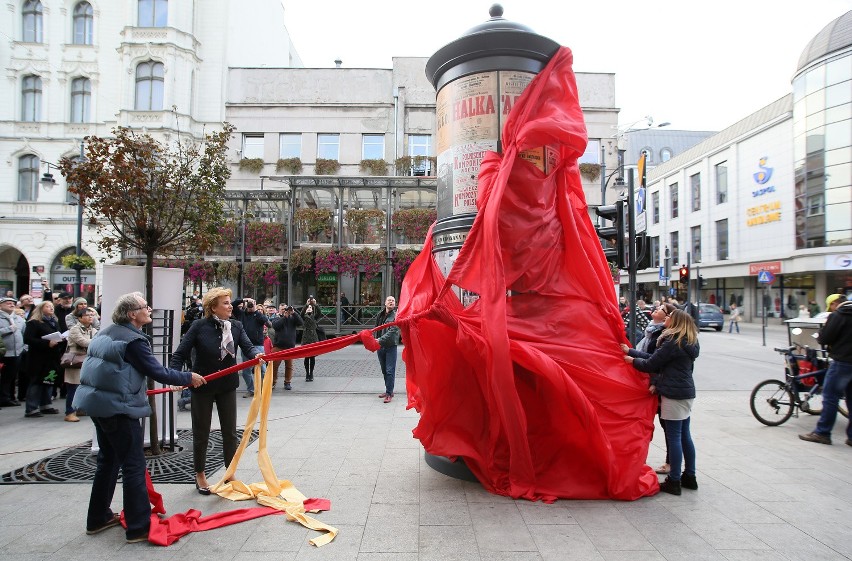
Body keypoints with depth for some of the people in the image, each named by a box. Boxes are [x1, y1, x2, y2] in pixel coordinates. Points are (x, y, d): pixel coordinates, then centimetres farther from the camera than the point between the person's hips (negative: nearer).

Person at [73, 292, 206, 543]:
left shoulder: (107, 333, 11)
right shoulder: (133, 339, -17)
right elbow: (157, 372, -17)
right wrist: (188, 378, -7)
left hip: (98, 402, 10)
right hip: (119, 407, -10)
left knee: (108, 460, 21)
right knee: (134, 466, -2)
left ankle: (98, 518, 32)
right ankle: (139, 527, 4)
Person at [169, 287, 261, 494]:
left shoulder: (236, 326, -3)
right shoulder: (199, 326, -13)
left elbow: (247, 346, -16)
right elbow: (180, 354, -13)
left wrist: (257, 354, -39)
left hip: (227, 386, 3)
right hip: (202, 386, -3)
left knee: (230, 432, 10)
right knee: (201, 433, 11)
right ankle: (200, 475, 30)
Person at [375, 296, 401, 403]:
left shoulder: (396, 316, -8)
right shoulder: (380, 315, 10)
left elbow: (392, 331, -19)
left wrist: (380, 340, -26)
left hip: (391, 346, -6)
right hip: (380, 346, 6)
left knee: (390, 371, -6)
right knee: (384, 371, 14)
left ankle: (389, 393, -2)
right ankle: (389, 390, 26)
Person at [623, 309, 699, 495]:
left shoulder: (672, 343, -16)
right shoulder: (688, 343, 13)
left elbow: (651, 364, -12)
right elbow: (656, 358, 12)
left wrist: (632, 360, 6)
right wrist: (631, 351, 14)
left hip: (673, 394, -9)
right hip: (687, 392, 9)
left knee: (673, 436, -3)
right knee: (684, 435, 15)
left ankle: (674, 481, 3)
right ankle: (689, 477, 24)